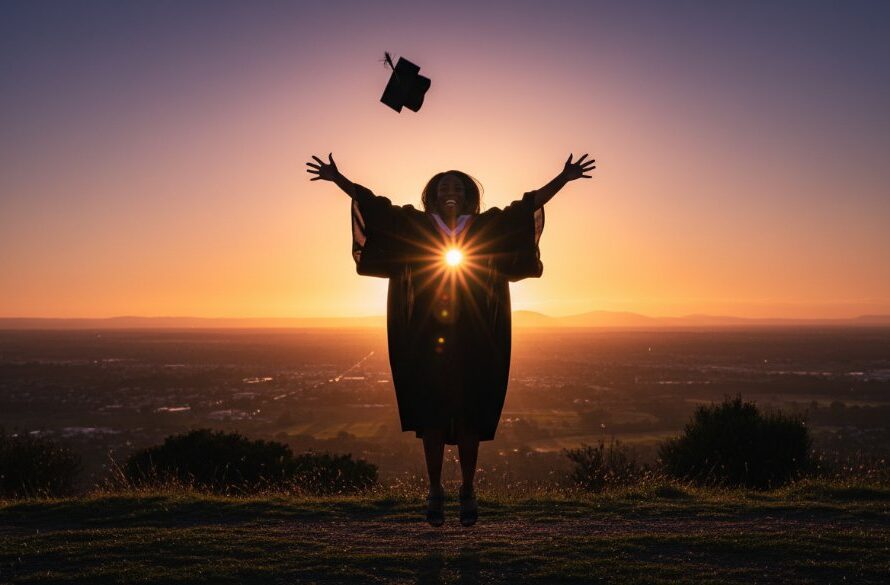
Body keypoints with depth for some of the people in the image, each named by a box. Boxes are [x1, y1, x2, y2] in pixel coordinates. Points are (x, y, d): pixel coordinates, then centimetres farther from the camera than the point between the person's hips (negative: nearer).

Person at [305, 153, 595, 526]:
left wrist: (564, 178, 4)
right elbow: (373, 205, 9)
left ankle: (468, 490, 15)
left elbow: (528, 204, 8)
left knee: (470, 415, 1)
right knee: (431, 414, 1)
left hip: (473, 341, 0)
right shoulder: (415, 225, 8)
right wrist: (338, 178, 7)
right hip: (427, 339, 0)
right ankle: (435, 490, 13)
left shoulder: (487, 227, 8)